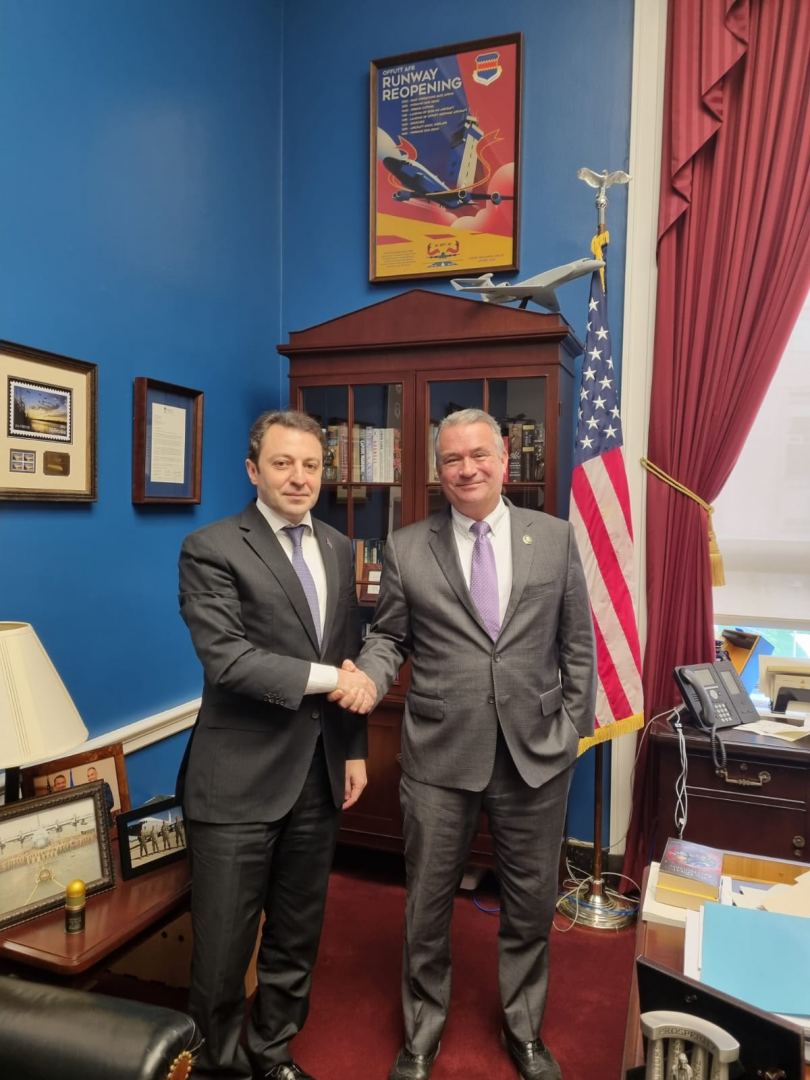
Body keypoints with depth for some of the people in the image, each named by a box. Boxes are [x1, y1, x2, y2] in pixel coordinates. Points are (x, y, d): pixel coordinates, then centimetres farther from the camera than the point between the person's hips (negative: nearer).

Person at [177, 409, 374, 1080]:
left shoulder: (340, 549, 9)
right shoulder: (212, 549, -10)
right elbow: (227, 660, -20)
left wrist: (354, 749, 11)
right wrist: (328, 678, -18)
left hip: (319, 773, 6)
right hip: (240, 779, -5)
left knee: (297, 938, 20)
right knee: (223, 947, 10)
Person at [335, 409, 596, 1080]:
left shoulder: (555, 537, 1)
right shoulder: (406, 548, -1)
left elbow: (577, 642, 5)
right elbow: (389, 636, 4)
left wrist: (577, 724, 3)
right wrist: (368, 676, -16)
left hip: (537, 751, 1)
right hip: (441, 754, -1)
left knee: (532, 903, 18)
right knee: (428, 905, 15)